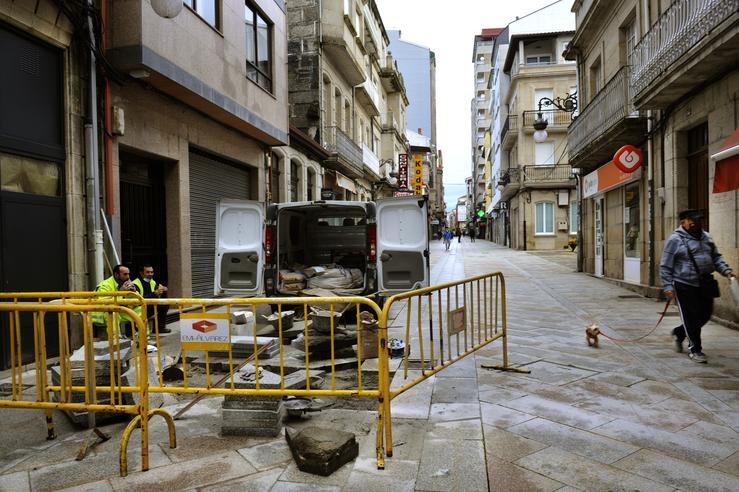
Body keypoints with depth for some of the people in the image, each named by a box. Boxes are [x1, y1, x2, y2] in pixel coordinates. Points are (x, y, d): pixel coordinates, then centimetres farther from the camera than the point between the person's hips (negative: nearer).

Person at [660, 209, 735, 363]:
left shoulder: (706, 237, 13)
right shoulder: (675, 239, -8)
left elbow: (716, 257, 20)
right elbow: (665, 266, -8)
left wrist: (727, 270, 3)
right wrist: (668, 286, -13)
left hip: (705, 285, 7)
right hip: (685, 286, -7)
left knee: (705, 314, 12)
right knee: (691, 317, -2)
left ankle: (679, 333, 35)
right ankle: (694, 349, 13)